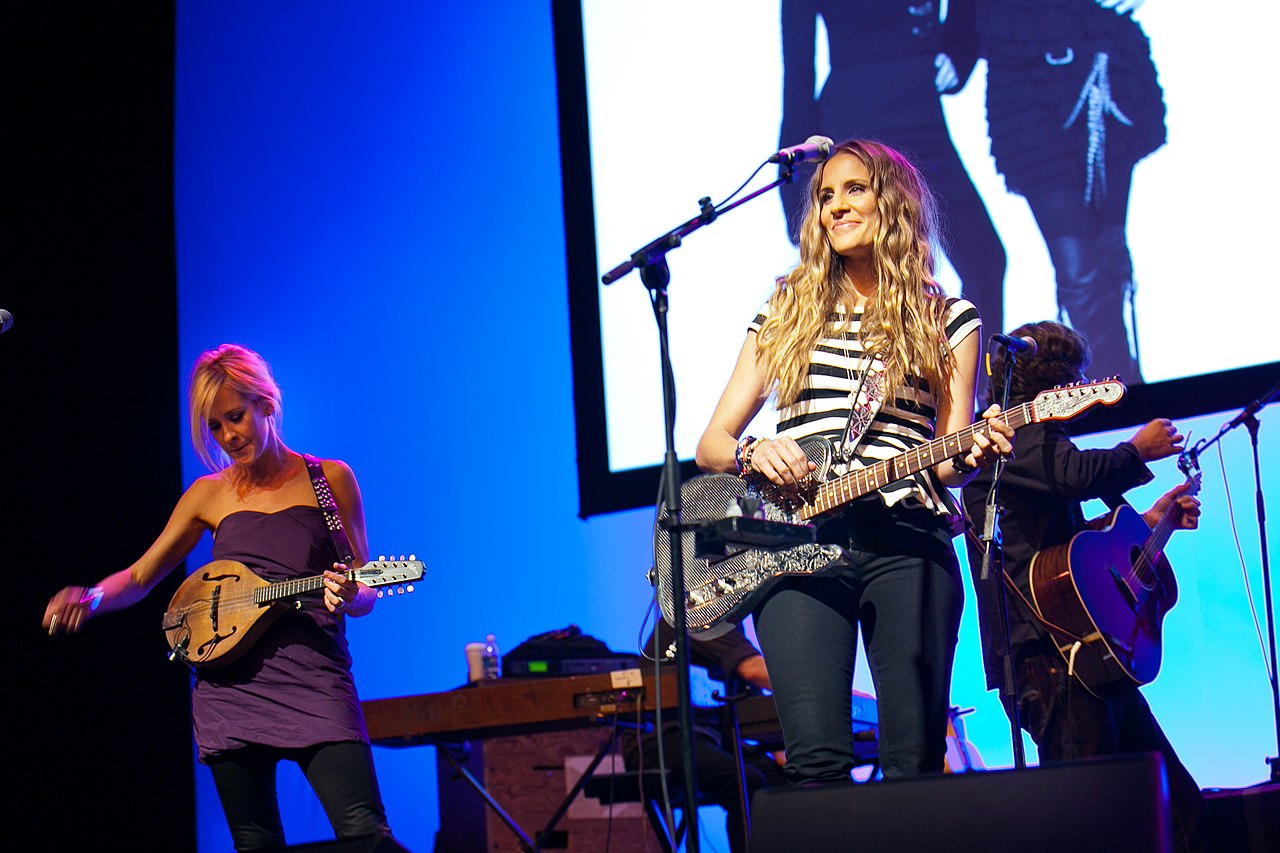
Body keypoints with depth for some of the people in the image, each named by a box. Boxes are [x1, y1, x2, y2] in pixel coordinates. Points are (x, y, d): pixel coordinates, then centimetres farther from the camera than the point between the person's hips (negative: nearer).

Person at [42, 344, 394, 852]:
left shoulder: (330, 480, 7)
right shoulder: (210, 495, 13)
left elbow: (365, 595, 8)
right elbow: (139, 578, 18)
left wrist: (347, 596, -15)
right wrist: (91, 599, -3)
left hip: (314, 681, -3)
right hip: (230, 683, 3)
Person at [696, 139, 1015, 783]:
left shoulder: (947, 319, 15)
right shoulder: (786, 312, 18)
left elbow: (945, 461, 9)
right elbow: (711, 444, 17)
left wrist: (971, 456, -14)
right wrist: (752, 453, -5)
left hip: (907, 542, 0)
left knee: (917, 764, -6)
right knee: (817, 762, -14)